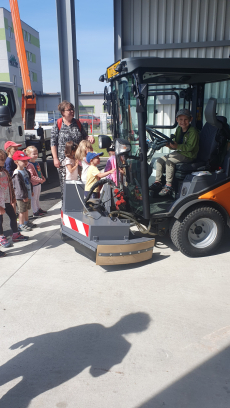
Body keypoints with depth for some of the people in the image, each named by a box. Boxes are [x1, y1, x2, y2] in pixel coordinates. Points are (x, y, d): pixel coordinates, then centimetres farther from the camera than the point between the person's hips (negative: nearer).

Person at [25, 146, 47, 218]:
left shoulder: (36, 163, 9)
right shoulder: (29, 165, -22)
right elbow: (31, 176, -28)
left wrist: (43, 178, 3)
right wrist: (40, 180, -25)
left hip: (38, 183, 9)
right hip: (33, 184, -9)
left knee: (37, 197, 22)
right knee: (33, 198, 4)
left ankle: (38, 209, 37)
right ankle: (35, 212, 13)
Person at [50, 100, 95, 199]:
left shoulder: (77, 123, 9)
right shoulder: (57, 125, 0)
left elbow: (84, 136, 18)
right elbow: (53, 143, -1)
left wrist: (89, 138, -6)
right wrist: (55, 159, -7)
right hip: (63, 159, -3)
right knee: (64, 181, -1)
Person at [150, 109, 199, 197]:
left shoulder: (193, 132, -15)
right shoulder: (178, 129, 10)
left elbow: (189, 147, -23)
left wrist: (176, 146, -30)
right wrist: (170, 144, -11)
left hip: (188, 155, -9)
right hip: (179, 152, 9)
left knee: (169, 161, -28)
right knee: (160, 160, -2)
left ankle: (168, 186, -24)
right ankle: (157, 182, 1)